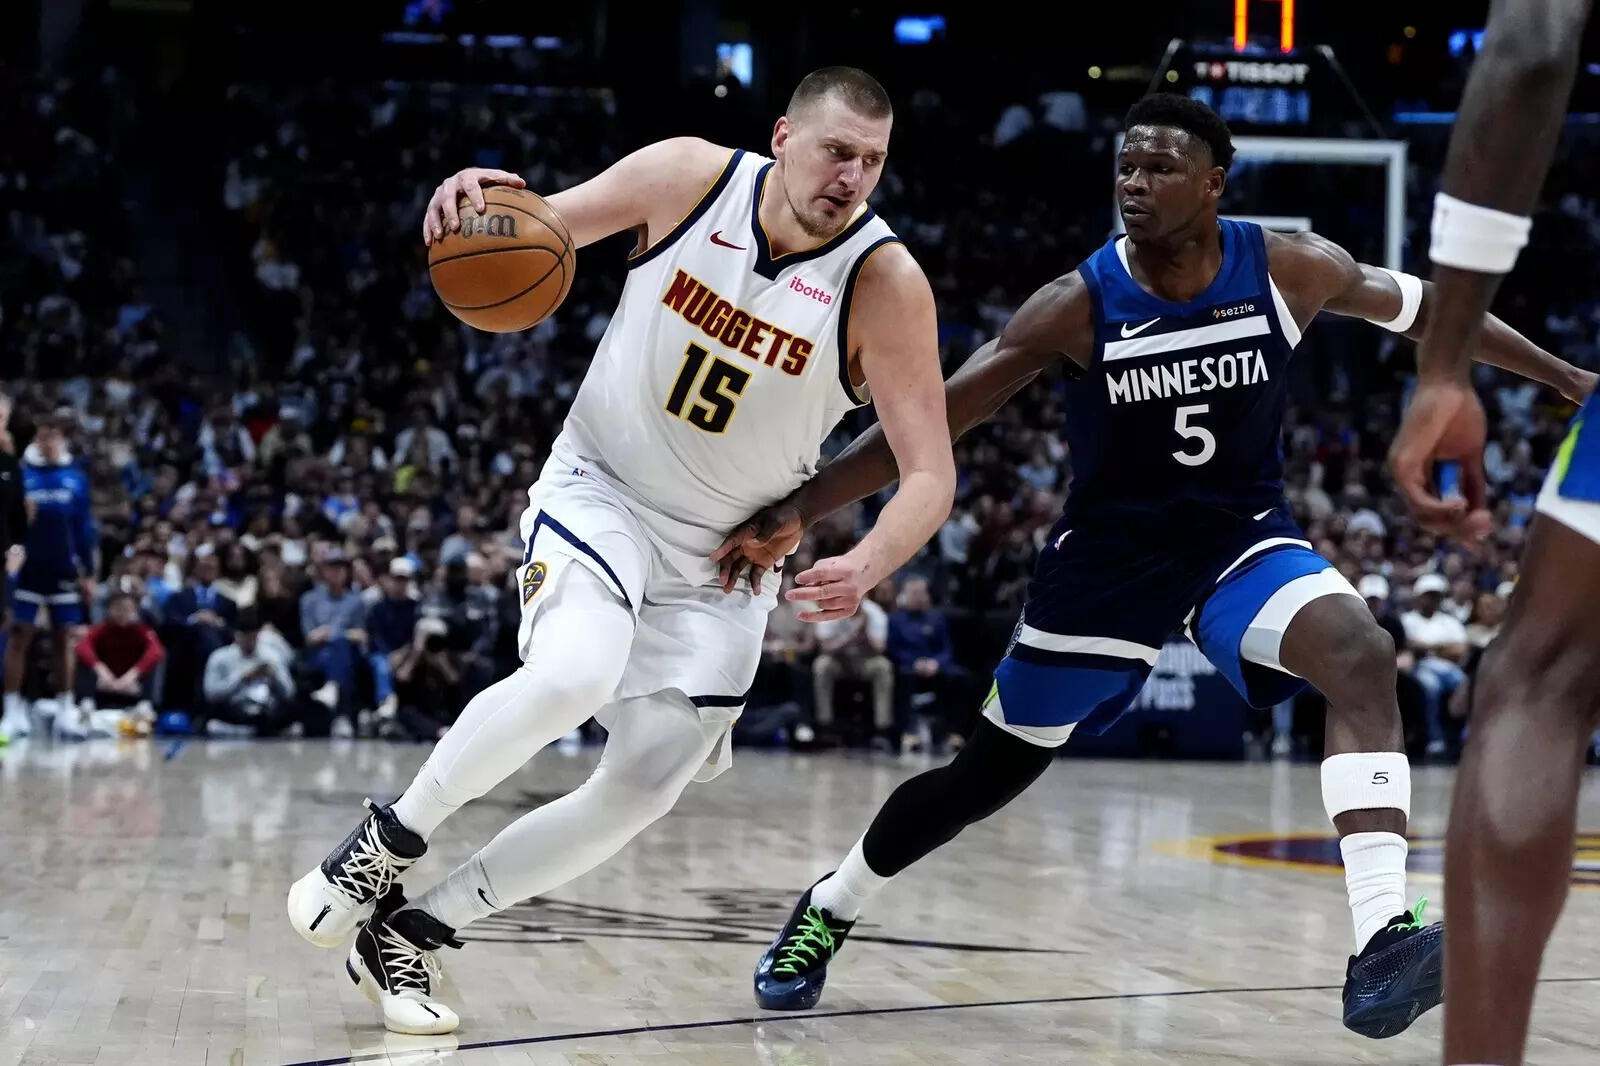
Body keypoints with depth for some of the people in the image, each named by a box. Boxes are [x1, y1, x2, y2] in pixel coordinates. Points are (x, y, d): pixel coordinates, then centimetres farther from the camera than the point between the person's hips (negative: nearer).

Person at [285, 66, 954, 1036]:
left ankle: (408, 932, 15)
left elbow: (932, 472, -19)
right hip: (601, 488, -2)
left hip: (725, 557, 2)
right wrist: (474, 203, -24)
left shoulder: (885, 282, -19)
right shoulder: (690, 176, -14)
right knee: (572, 676, -31)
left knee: (644, 792, -2)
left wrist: (869, 566, -39)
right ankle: (389, 842, -7)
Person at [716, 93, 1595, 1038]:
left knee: (1362, 656, -29)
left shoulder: (1291, 270, -13)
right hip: (1112, 552, -1)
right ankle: (826, 911, 34)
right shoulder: (1080, 306, -18)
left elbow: (1424, 307, 5)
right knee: (988, 776, 8)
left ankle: (1381, 944, -38)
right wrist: (796, 513, -24)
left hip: (1245, 533, 1)